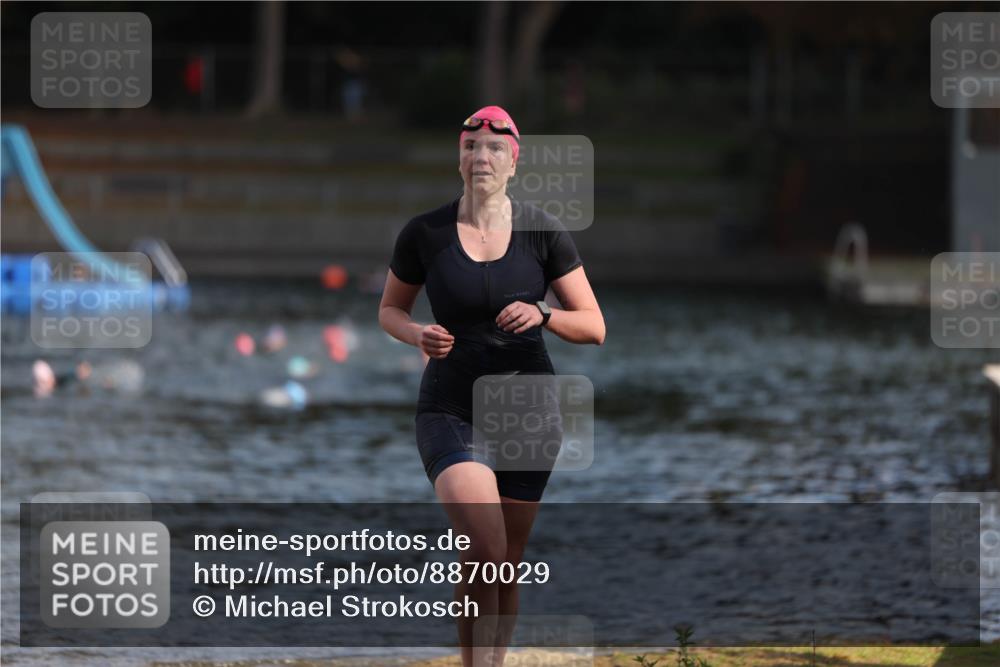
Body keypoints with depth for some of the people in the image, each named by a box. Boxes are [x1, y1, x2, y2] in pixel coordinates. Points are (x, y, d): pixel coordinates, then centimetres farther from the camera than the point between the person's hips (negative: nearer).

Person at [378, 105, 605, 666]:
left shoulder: (544, 232, -4)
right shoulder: (424, 234, -5)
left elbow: (594, 327, -1)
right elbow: (390, 309, 11)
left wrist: (542, 315, -21)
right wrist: (418, 335, -11)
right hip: (451, 411, -2)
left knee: (506, 568, 9)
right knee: (485, 549, -24)